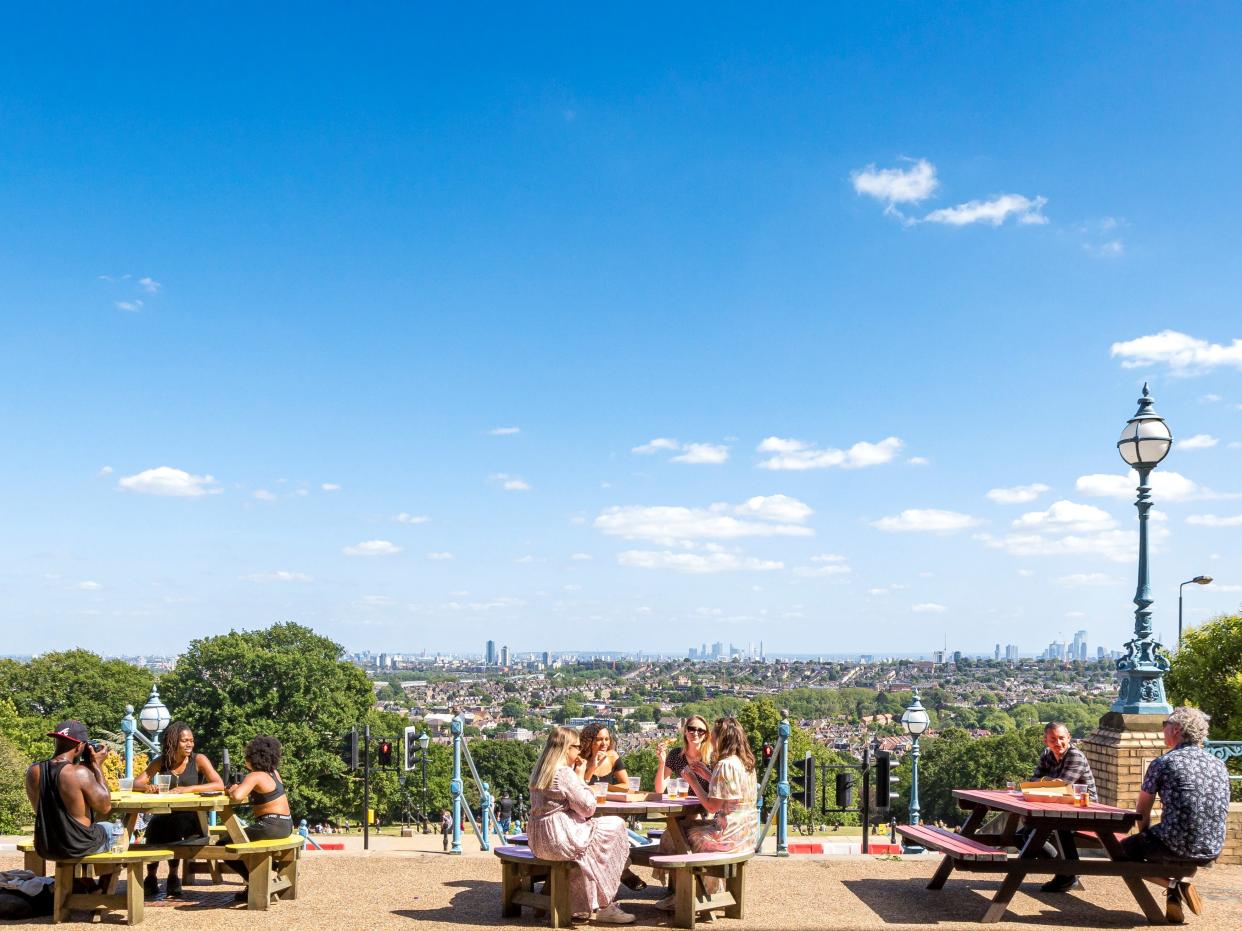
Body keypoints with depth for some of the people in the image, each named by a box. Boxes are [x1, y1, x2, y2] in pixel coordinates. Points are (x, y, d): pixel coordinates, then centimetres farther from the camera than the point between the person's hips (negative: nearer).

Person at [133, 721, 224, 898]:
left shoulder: (199, 760, -4)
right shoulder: (161, 762, 6)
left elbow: (219, 785, -16)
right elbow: (136, 784, 3)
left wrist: (189, 789, -28)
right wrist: (147, 787, -21)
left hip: (191, 818, -2)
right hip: (165, 816, 2)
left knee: (175, 825, -33)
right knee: (154, 825, -29)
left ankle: (173, 877, -14)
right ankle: (151, 877, -10)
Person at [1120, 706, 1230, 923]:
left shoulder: (1162, 763, -7)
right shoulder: (1219, 765, 9)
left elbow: (1142, 812, 3)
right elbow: (1223, 815, 19)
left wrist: (1146, 837, 23)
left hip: (1176, 847, -6)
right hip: (1212, 851, 6)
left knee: (1124, 849, 17)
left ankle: (1173, 885, -2)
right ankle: (1175, 898, 16)